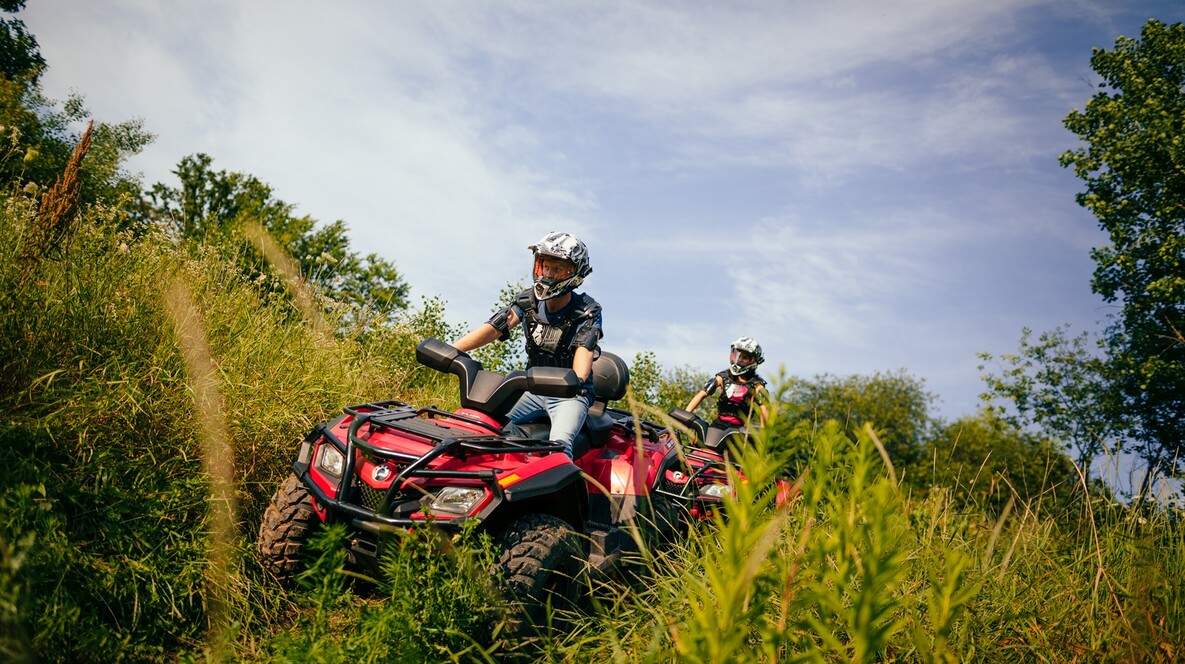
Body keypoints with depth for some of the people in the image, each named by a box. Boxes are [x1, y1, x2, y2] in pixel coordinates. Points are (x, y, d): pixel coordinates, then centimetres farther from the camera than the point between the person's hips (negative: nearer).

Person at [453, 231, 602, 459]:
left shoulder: (588, 311, -10)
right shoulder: (528, 301, 1)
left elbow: (585, 350, -25)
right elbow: (493, 328, -11)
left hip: (569, 394, -4)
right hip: (533, 389, 4)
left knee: (559, 444, -33)